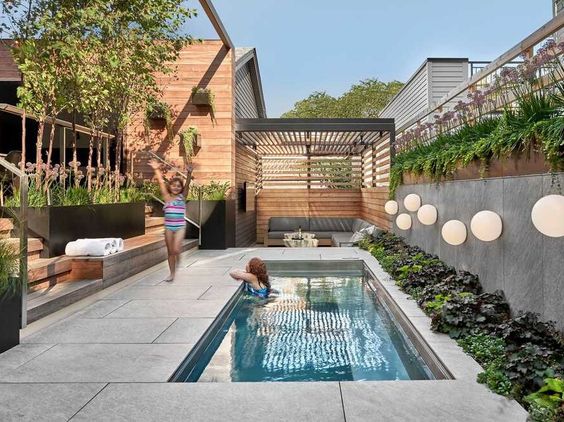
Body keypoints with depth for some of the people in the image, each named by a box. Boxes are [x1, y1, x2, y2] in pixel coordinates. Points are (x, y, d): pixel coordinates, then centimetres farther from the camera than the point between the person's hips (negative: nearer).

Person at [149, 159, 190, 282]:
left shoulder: (182, 197, 1)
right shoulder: (167, 197, 3)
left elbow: (187, 184, -12)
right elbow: (161, 182, -1)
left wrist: (189, 174, -26)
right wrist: (157, 170, -5)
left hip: (180, 227, -2)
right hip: (168, 227, 2)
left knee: (176, 250, -16)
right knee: (170, 251, 8)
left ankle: (177, 262, 17)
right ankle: (172, 273, 21)